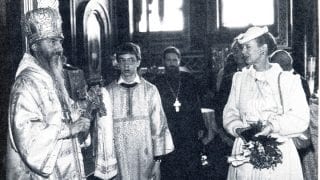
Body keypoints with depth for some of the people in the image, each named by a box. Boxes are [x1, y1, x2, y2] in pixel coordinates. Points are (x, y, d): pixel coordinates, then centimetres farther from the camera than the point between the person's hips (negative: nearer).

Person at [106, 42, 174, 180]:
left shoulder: (150, 90, 0)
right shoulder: (109, 91, 0)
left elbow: (158, 126, 0)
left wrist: (157, 160, -2)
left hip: (145, 157, 0)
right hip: (118, 159, 0)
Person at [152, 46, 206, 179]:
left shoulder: (189, 79, 9)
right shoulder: (158, 82, 5)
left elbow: (196, 105, 12)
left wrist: (200, 127, 7)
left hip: (189, 134, 1)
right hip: (168, 135, -1)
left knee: (192, 169, 1)